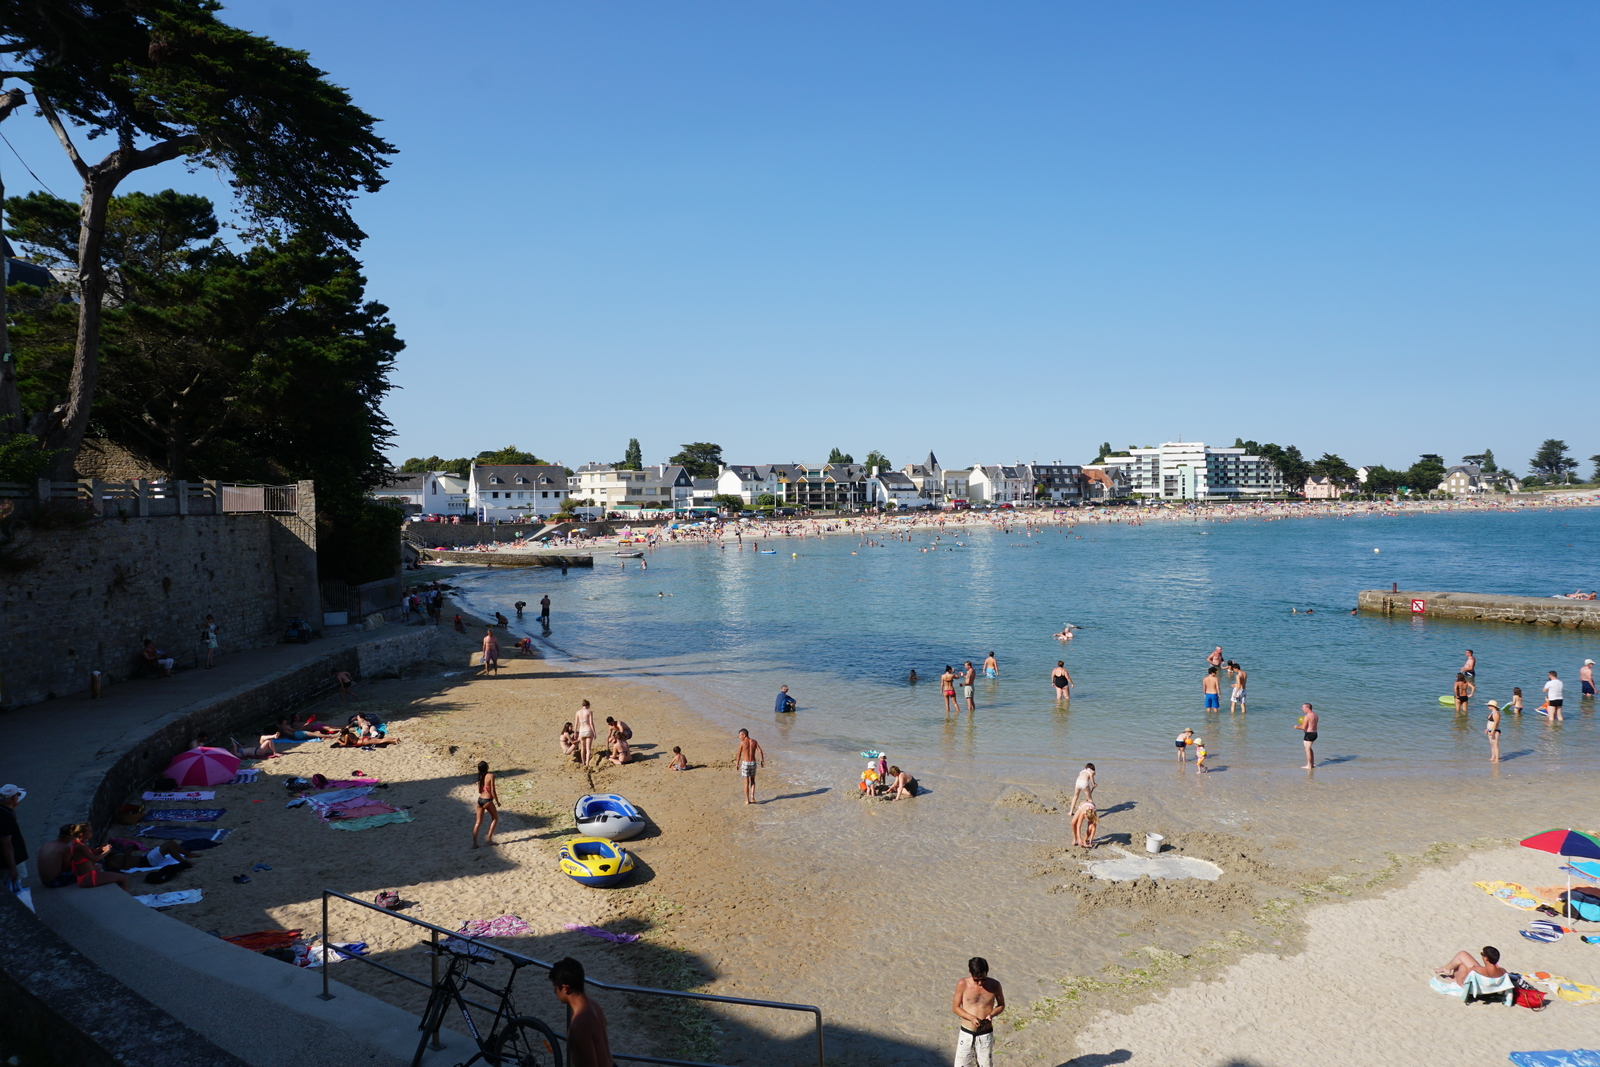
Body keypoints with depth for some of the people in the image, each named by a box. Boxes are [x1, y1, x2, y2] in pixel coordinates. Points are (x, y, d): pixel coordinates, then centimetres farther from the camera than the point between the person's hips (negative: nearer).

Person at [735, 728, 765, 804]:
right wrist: (762, 761, 0)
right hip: (753, 763, 3)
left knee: (746, 782, 7)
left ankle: (747, 800, 12)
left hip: (745, 763, -3)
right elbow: (760, 751, -6)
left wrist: (737, 764, 5)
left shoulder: (742, 743, -9)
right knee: (752, 780, 21)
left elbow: (739, 755, -6)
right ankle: (752, 796, 7)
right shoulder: (754, 741, 2)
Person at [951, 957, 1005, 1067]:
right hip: (966, 1033, 0)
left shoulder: (994, 985, -9)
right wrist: (971, 1018, -20)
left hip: (986, 1034, 0)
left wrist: (991, 1015, -14)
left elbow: (1001, 1005, 6)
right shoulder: (963, 984, -12)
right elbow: (955, 1007, -4)